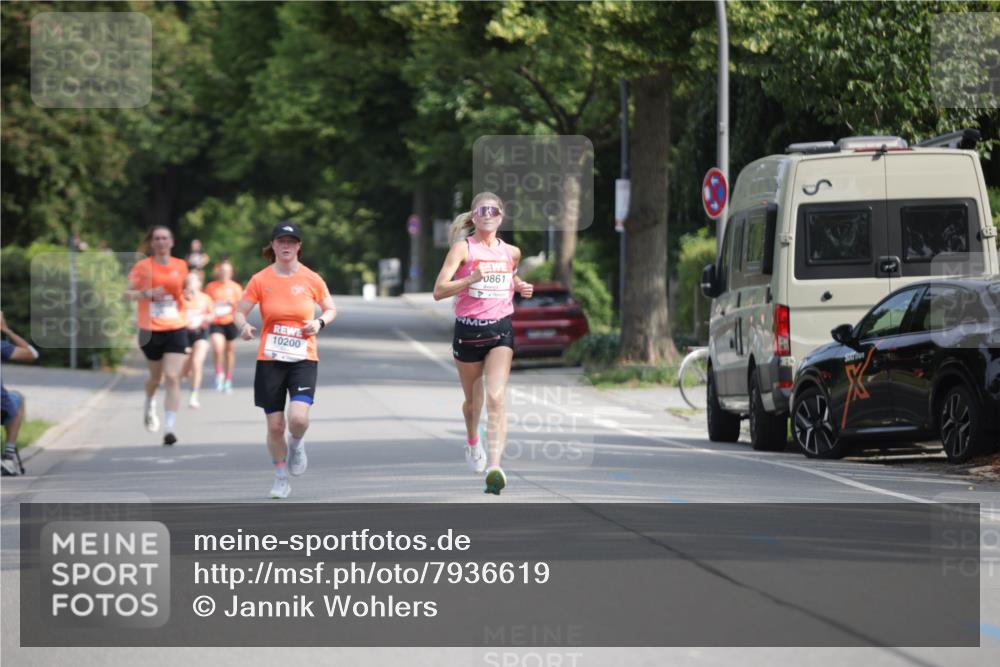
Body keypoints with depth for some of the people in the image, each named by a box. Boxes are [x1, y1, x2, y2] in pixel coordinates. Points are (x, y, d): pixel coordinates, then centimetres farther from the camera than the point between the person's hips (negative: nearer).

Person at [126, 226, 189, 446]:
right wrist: (147, 293, -21)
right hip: (150, 330, -1)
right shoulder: (142, 266, -4)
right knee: (156, 377, 15)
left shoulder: (181, 266, 5)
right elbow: (127, 292, -5)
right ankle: (150, 406, 49)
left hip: (175, 329, 1)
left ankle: (169, 428, -15)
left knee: (172, 378, -13)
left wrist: (186, 295, -1)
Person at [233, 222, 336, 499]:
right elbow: (239, 312, 4)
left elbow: (331, 309, 13)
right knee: (275, 425, 1)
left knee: (298, 417, -21)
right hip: (270, 360, 1)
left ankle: (296, 445, 15)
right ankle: (281, 478, 22)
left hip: (304, 359, -1)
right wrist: (244, 326, -19)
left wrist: (319, 322, -8)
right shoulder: (260, 280, -1)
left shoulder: (311, 279, 0)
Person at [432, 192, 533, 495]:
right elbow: (439, 291, -14)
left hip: (500, 329, 1)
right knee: (473, 400, 16)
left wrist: (521, 287, 7)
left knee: (496, 398, -17)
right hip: (468, 330, -1)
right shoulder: (463, 248, -6)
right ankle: (473, 441, 49)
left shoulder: (511, 252, 7)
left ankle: (494, 467, -27)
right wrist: (472, 279, -27)